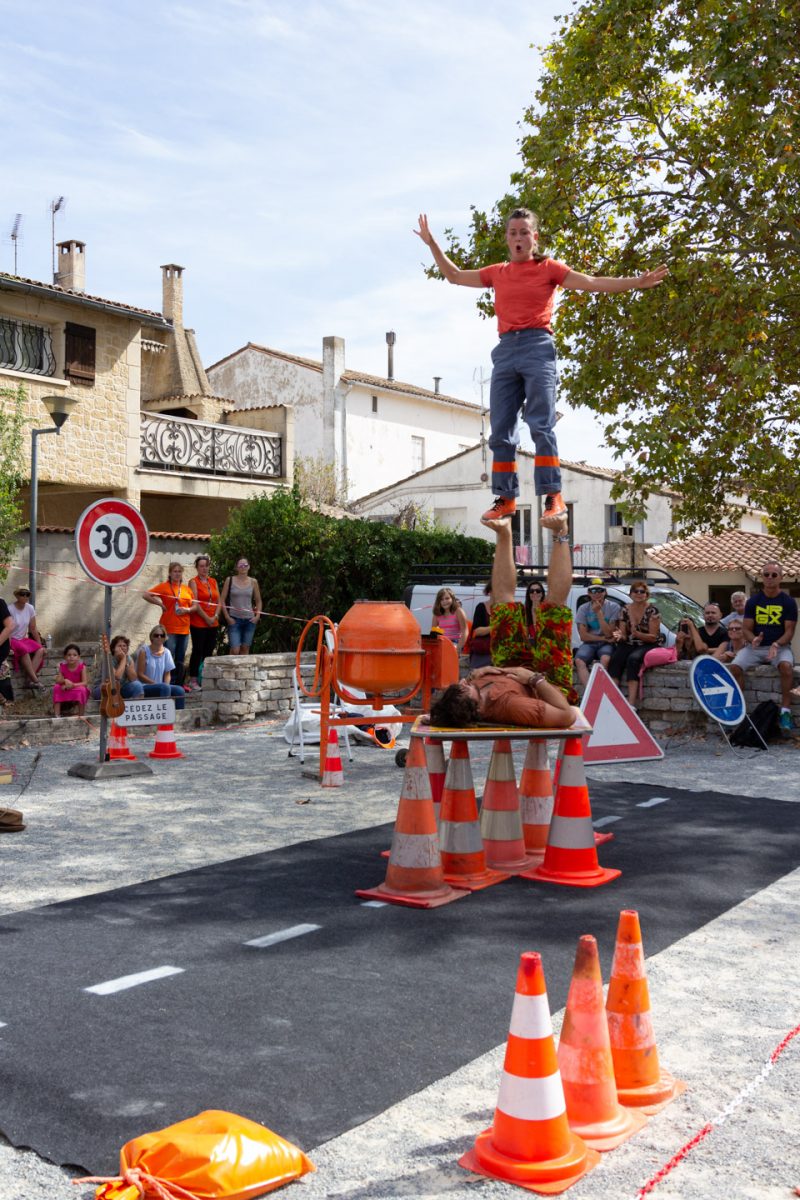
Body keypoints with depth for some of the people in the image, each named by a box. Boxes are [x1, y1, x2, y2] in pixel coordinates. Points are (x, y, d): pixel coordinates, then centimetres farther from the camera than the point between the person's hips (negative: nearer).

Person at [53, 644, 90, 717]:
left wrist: (73, 685, -33)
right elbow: (58, 680, -12)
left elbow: (85, 683, -18)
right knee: (57, 687, -22)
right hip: (65, 692, 3)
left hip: (77, 689, -3)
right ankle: (57, 715, -21)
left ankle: (81, 716, -23)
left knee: (82, 689, -33)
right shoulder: (62, 667, -5)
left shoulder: (82, 667, -13)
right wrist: (64, 681, -34)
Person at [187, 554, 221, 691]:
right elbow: (195, 603, -11)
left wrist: (215, 616, -4)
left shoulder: (213, 582, 14)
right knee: (198, 651, -3)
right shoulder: (194, 582, -3)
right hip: (198, 623, -5)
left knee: (209, 651, 6)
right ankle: (193, 680, 3)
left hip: (213, 623, 6)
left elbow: (218, 601, 12)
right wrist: (207, 618, -13)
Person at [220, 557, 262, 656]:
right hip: (234, 619, -3)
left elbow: (258, 601, 15)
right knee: (235, 650, -11)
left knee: (245, 649, 6)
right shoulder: (230, 580, 1)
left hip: (249, 619, 3)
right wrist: (227, 617, -7)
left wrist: (257, 616, 2)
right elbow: (223, 600, 1)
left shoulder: (253, 582, 7)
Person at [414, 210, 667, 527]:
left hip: (537, 347, -4)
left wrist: (636, 282, -5)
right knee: (501, 431, 2)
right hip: (505, 350, 4)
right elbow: (454, 276, 28)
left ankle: (553, 499, -17)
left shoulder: (548, 268, 9)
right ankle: (506, 499, 8)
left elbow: (592, 282, 4)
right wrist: (432, 244, 24)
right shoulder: (497, 273, 19)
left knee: (541, 426, -14)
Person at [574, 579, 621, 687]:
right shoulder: (583, 609, 3)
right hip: (589, 644, 2)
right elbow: (583, 636, -1)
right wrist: (603, 638, -9)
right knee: (579, 661, -30)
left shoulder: (613, 607, -3)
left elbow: (608, 634, -10)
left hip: (606, 644, -2)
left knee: (605, 659, -36)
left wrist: (599, 612, -14)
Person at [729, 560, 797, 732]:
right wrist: (753, 639, -18)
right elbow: (747, 629, 6)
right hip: (755, 647, 2)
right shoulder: (753, 601, 7)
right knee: (735, 667, -24)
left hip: (780, 646, -2)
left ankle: (785, 712, -29)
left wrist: (776, 644, -22)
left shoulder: (788, 602, 1)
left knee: (786, 666, -36)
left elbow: (789, 631, -3)